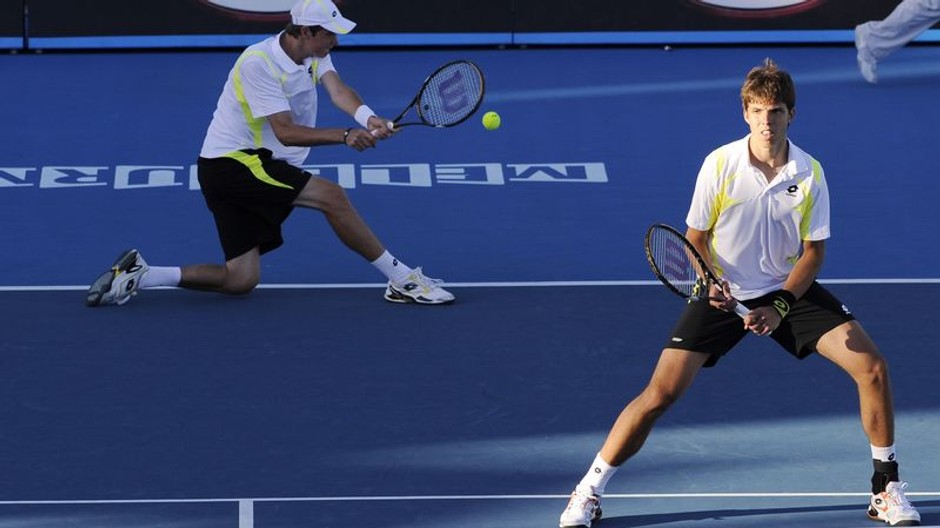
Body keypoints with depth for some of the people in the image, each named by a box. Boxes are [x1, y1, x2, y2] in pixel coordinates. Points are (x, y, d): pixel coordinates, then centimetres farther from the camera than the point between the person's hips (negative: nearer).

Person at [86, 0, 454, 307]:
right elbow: (285, 132, -24)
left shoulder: (313, 54, 5)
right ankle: (403, 280, -13)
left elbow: (337, 90, -13)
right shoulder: (258, 63, -21)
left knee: (242, 279, 4)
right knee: (330, 195, -20)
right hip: (231, 160, -9)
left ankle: (135, 276, 9)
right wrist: (345, 137, -33)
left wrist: (367, 118, -35)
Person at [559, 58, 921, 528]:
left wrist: (780, 307, -17)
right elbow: (695, 239, -5)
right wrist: (711, 283, -24)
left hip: (788, 291, 2)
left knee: (872, 367, -12)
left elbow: (813, 251, -4)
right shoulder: (720, 164, -15)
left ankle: (886, 488, 5)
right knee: (660, 393, -14)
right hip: (723, 293, -2)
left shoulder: (809, 173, -10)